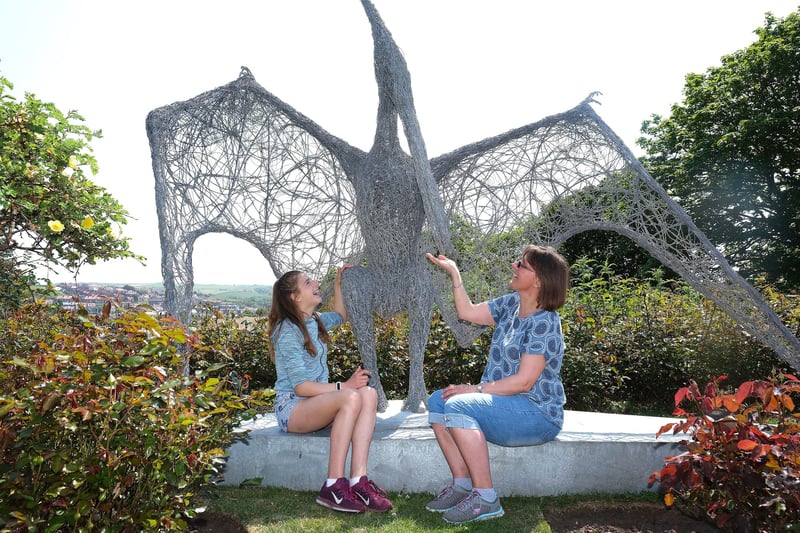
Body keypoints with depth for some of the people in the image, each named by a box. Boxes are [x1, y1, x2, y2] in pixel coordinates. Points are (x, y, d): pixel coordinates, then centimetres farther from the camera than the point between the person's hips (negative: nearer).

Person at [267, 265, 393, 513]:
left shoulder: (315, 321, 11)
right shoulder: (288, 331, -14)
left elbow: (339, 316, 34)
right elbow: (300, 387, -19)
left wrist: (338, 284, 22)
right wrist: (343, 386, -23)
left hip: (317, 401, 8)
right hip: (292, 407, -8)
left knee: (369, 394, -21)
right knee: (351, 397, -35)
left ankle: (358, 481, -30)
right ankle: (334, 486, -30)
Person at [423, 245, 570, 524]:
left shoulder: (544, 323, -19)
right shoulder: (512, 304, 6)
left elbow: (524, 381, -23)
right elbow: (467, 312, 14)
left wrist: (475, 389, -21)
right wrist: (454, 272, 10)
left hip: (538, 414, -9)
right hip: (504, 403, 9)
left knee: (458, 406, -28)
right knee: (437, 402, -3)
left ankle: (485, 498, -20)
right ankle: (462, 484, -2)